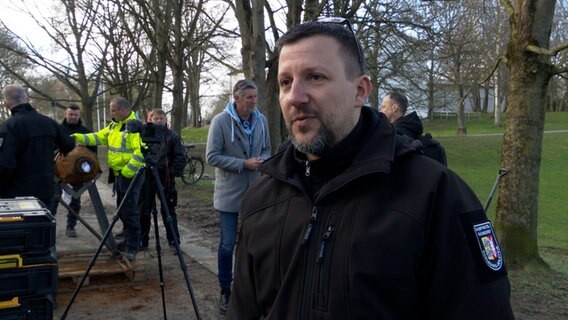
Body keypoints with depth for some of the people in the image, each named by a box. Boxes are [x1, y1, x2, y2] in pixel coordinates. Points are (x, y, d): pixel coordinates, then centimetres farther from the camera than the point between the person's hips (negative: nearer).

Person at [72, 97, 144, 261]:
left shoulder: (134, 126, -18)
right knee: (122, 209, 17)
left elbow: (141, 153, -26)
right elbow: (99, 137, 15)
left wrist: (126, 171, -24)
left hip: (131, 175, -10)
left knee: (130, 211, -8)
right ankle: (129, 241, 29)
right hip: (119, 174, 10)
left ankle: (132, 248, -2)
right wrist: (79, 137, 2)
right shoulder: (115, 125, 12)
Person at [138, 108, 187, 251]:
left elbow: (181, 158, -3)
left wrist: (173, 172, -11)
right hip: (147, 177, 2)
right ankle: (142, 240, 19)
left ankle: (174, 241, 15)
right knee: (144, 210, 8)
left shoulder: (172, 136, -1)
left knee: (168, 210, 5)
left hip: (165, 178, -2)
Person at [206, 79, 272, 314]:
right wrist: (244, 164, -19)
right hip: (229, 193, -4)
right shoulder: (220, 121, -11)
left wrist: (262, 160, -10)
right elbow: (212, 156, -13)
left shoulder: (261, 120, 3)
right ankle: (225, 291, 19)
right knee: (228, 244, 2)